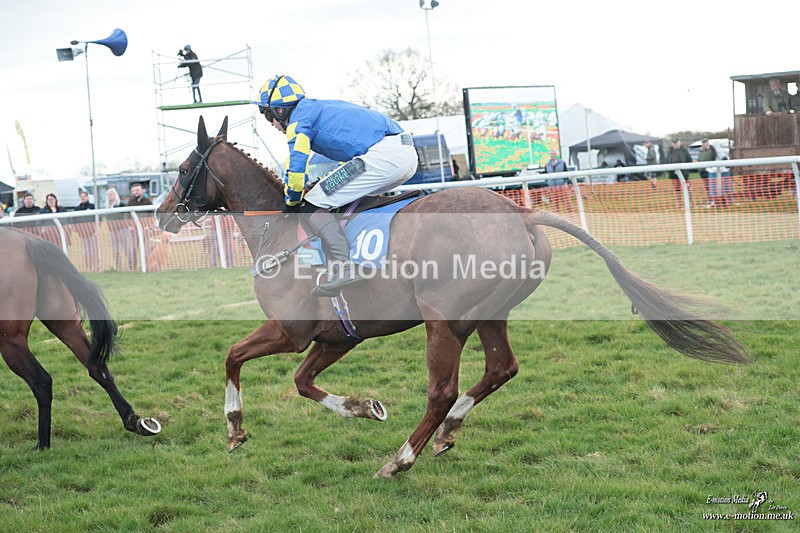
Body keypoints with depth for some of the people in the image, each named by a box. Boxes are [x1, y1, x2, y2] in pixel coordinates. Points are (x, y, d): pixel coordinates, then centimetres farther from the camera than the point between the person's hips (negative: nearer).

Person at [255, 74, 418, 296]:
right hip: (408, 153, 10)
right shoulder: (324, 107, 32)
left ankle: (342, 268, -24)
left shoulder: (300, 116, 4)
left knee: (311, 206, -9)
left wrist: (291, 204, 13)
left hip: (382, 154, -10)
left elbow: (296, 168, -3)